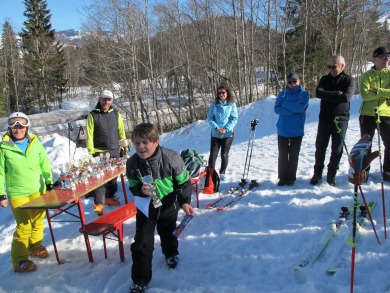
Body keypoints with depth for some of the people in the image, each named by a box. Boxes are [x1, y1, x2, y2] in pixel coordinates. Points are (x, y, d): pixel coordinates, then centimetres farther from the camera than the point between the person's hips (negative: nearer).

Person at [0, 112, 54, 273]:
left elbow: (45, 164, 7)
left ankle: (35, 246, 37)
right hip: (17, 193, -3)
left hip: (38, 190, 3)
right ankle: (19, 260, 11)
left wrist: (49, 182, 7)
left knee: (38, 221, 13)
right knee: (24, 226, -4)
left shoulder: (35, 143, 1)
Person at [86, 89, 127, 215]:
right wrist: (91, 152, -10)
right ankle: (98, 203, 1)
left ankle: (109, 197, 30)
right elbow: (89, 135, -6)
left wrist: (124, 146, 9)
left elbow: (121, 131, 12)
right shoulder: (93, 115, -4)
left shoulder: (116, 113, 7)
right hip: (100, 152, -4)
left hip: (115, 151, 4)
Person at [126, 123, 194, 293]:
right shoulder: (132, 163, -21)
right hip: (145, 207, 1)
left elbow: (183, 182, -15)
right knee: (141, 243, 0)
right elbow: (133, 187, -7)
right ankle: (140, 279, 18)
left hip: (168, 206, 0)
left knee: (168, 234, 25)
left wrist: (185, 201, -24)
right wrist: (141, 190, -29)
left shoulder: (171, 159, -28)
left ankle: (171, 254, 59)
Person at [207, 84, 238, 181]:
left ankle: (222, 173, 23)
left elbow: (234, 119, -3)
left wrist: (226, 129, -15)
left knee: (224, 155, 6)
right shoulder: (214, 104, 1)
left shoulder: (232, 105, -1)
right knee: (213, 155, -3)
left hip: (228, 134, 0)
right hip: (215, 134, 0)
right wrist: (216, 128, -15)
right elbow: (210, 118, 0)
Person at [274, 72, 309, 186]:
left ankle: (291, 178, 18)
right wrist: (293, 111, -14)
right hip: (282, 130, 2)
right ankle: (282, 177, 17)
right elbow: (277, 109, -5)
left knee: (293, 156, 7)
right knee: (282, 156, 7)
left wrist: (285, 104, -9)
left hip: (297, 131, -2)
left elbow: (300, 108, -16)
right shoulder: (282, 94, 8)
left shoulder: (304, 94, 2)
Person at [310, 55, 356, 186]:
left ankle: (331, 175, 17)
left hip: (340, 119, -2)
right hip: (324, 119, 2)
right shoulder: (325, 79, 7)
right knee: (320, 148, 6)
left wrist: (328, 95, -12)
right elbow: (318, 93, -13)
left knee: (337, 149, 4)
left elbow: (346, 97, -18)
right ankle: (317, 173, 20)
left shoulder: (349, 80, -1)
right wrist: (337, 94, -16)